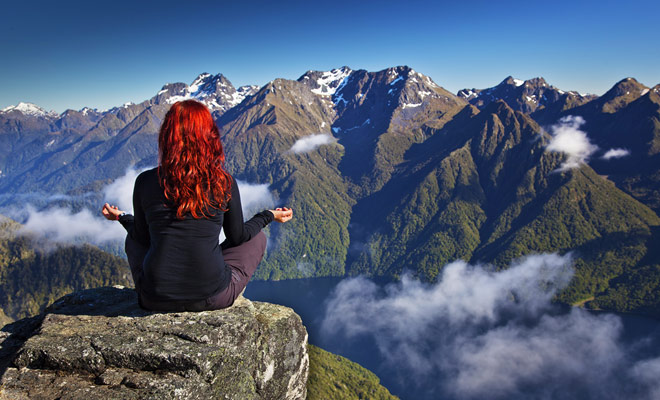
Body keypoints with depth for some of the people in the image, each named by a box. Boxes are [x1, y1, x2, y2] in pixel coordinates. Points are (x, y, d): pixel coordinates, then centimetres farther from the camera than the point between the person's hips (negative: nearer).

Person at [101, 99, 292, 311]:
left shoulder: (145, 181, -7)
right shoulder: (224, 182, -10)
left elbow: (142, 237, 7)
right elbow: (238, 237, 3)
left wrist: (122, 217, 28)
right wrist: (270, 215, 20)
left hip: (156, 299, 2)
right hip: (212, 298, -2)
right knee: (257, 238, 21)